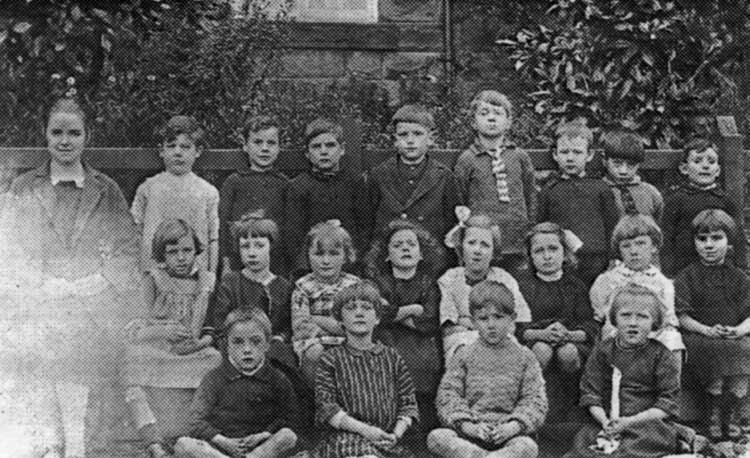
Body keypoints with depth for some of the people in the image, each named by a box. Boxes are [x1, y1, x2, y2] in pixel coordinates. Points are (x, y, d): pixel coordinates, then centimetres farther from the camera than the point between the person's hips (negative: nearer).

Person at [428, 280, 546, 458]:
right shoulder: (464, 356, 9)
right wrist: (468, 426, -16)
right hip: (468, 435, 1)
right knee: (436, 438, -29)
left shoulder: (524, 357, 9)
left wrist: (514, 426, -17)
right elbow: (448, 395, 0)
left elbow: (535, 400, 2)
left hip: (507, 435, -1)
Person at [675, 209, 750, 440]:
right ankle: (715, 410, -16)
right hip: (699, 338, -2)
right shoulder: (686, 277, 7)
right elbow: (682, 317, -2)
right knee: (716, 352, -33)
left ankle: (731, 414, -15)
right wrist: (708, 330, -20)